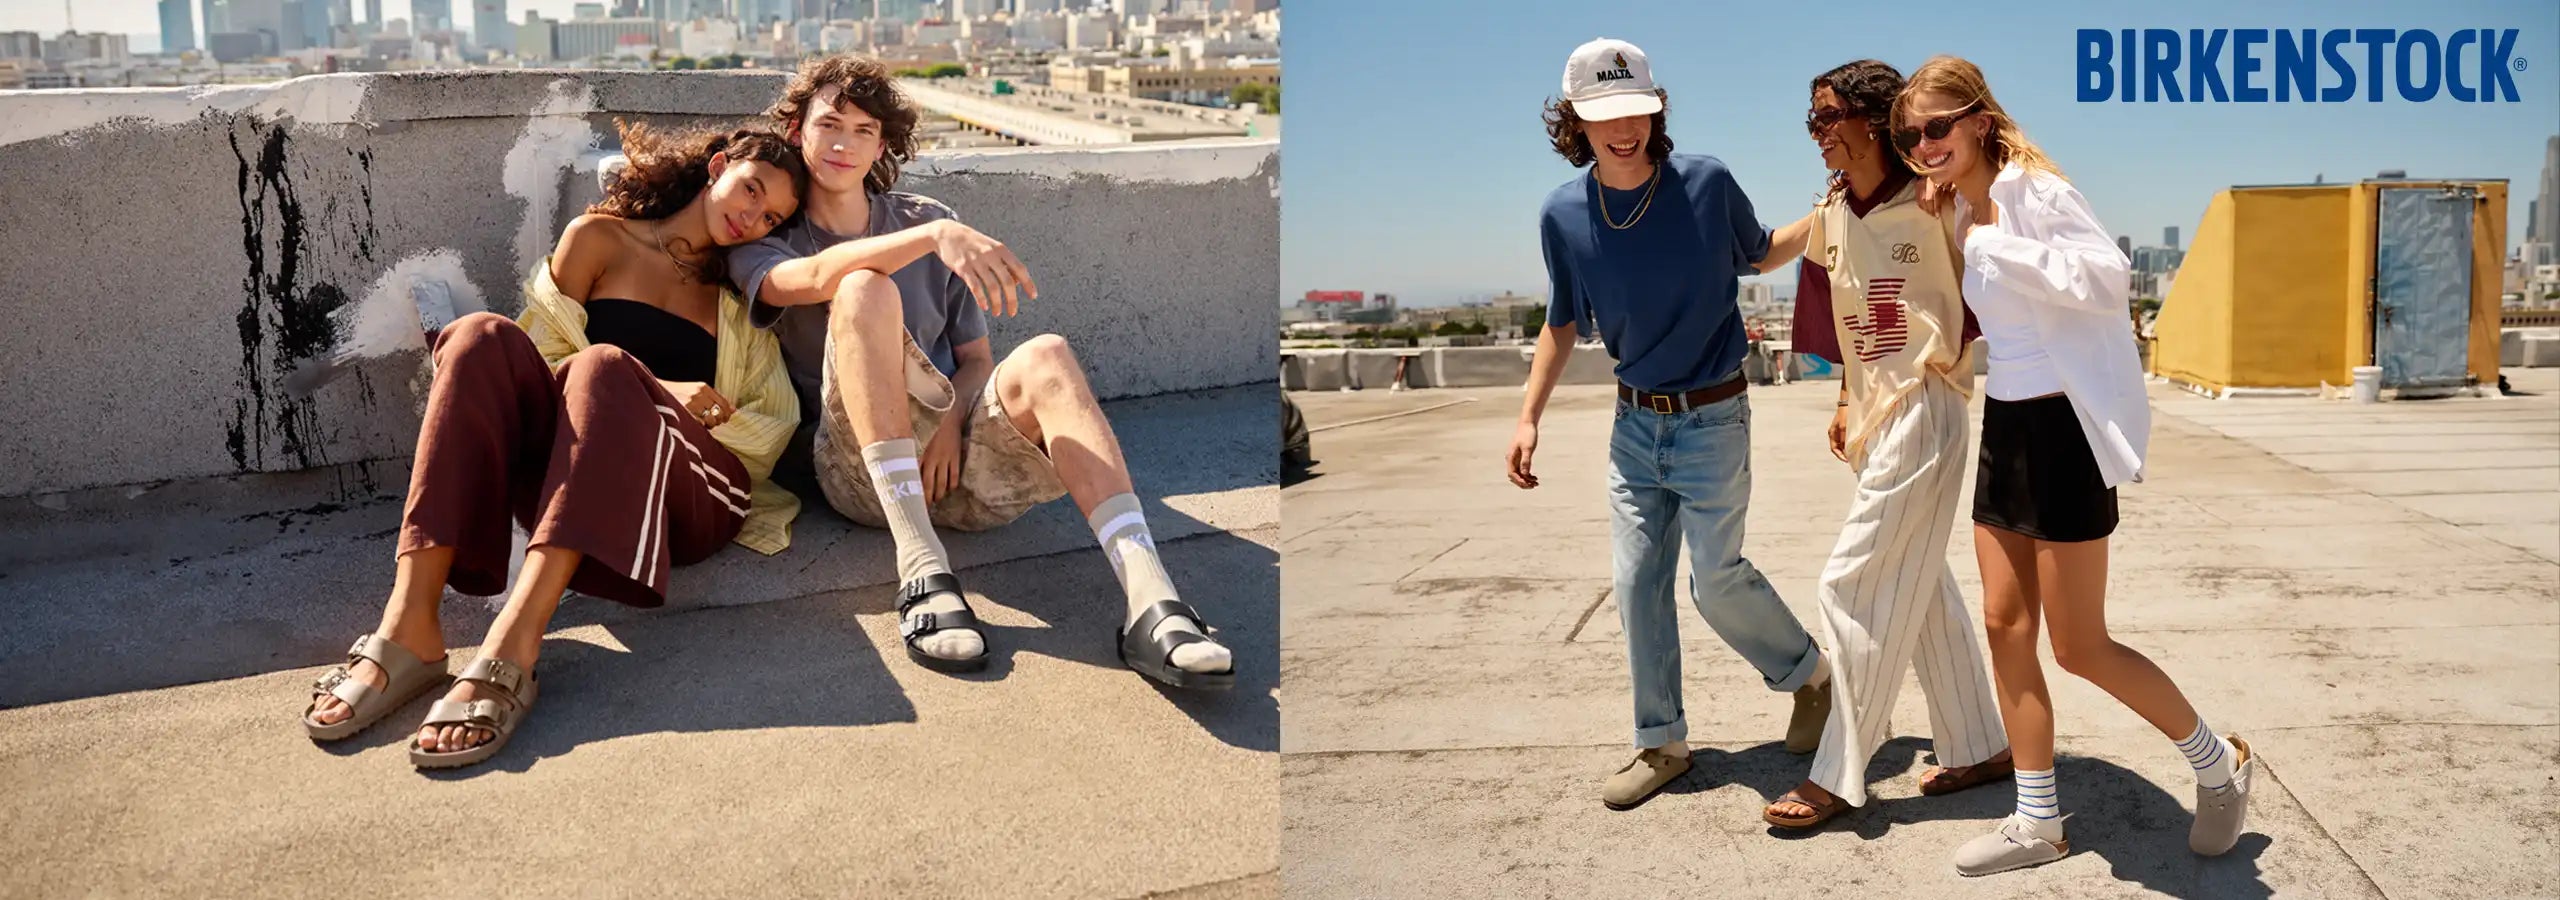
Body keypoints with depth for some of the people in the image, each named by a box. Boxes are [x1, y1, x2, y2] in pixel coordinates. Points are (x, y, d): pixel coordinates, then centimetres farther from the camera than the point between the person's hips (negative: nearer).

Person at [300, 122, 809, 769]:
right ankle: (408, 629, -39)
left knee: (602, 365, -31)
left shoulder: (739, 298, 26)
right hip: (568, 479, 1)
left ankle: (510, 653, -48)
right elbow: (534, 360, 8)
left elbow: (776, 431, 17)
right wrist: (653, 392, -5)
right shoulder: (601, 239, 20)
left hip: (691, 502, 0)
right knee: (483, 338, -26)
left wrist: (721, 416, -4)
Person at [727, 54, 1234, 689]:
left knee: (1043, 358, -29)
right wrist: (935, 236, -31)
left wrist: (952, 421, -7)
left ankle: (1151, 605, -49)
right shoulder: (764, 244, 12)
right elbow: (814, 278, -15)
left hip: (955, 455, 2)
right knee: (865, 288, -27)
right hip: (855, 467, -2)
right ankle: (922, 569, -42)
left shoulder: (926, 219, 21)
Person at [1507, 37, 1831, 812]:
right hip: (1635, 421, 4)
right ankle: (1662, 745, 20)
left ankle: (1809, 675, 25)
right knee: (1637, 583, 6)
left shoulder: (1706, 182, -14)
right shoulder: (1563, 215, -6)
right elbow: (1563, 324, 8)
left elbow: (1760, 256, 6)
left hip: (1712, 417, -4)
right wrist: (1528, 419, 4)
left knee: (1716, 578, -4)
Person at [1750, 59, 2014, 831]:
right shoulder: (1833, 213, 9)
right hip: (1874, 416, 8)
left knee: (1856, 586, -7)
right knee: (1922, 588, 14)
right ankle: (1979, 747, 27)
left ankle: (1838, 776, 3)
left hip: (1924, 409, -8)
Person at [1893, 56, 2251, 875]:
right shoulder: (1962, 210, 10)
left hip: (2065, 431, -8)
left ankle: (2220, 766, 24)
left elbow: (2108, 278, -29)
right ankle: (2037, 823, 19)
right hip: (2005, 427, 9)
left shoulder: (2031, 188, -15)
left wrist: (1994, 246, -24)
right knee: (2005, 626, 8)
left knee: (2079, 647, -1)